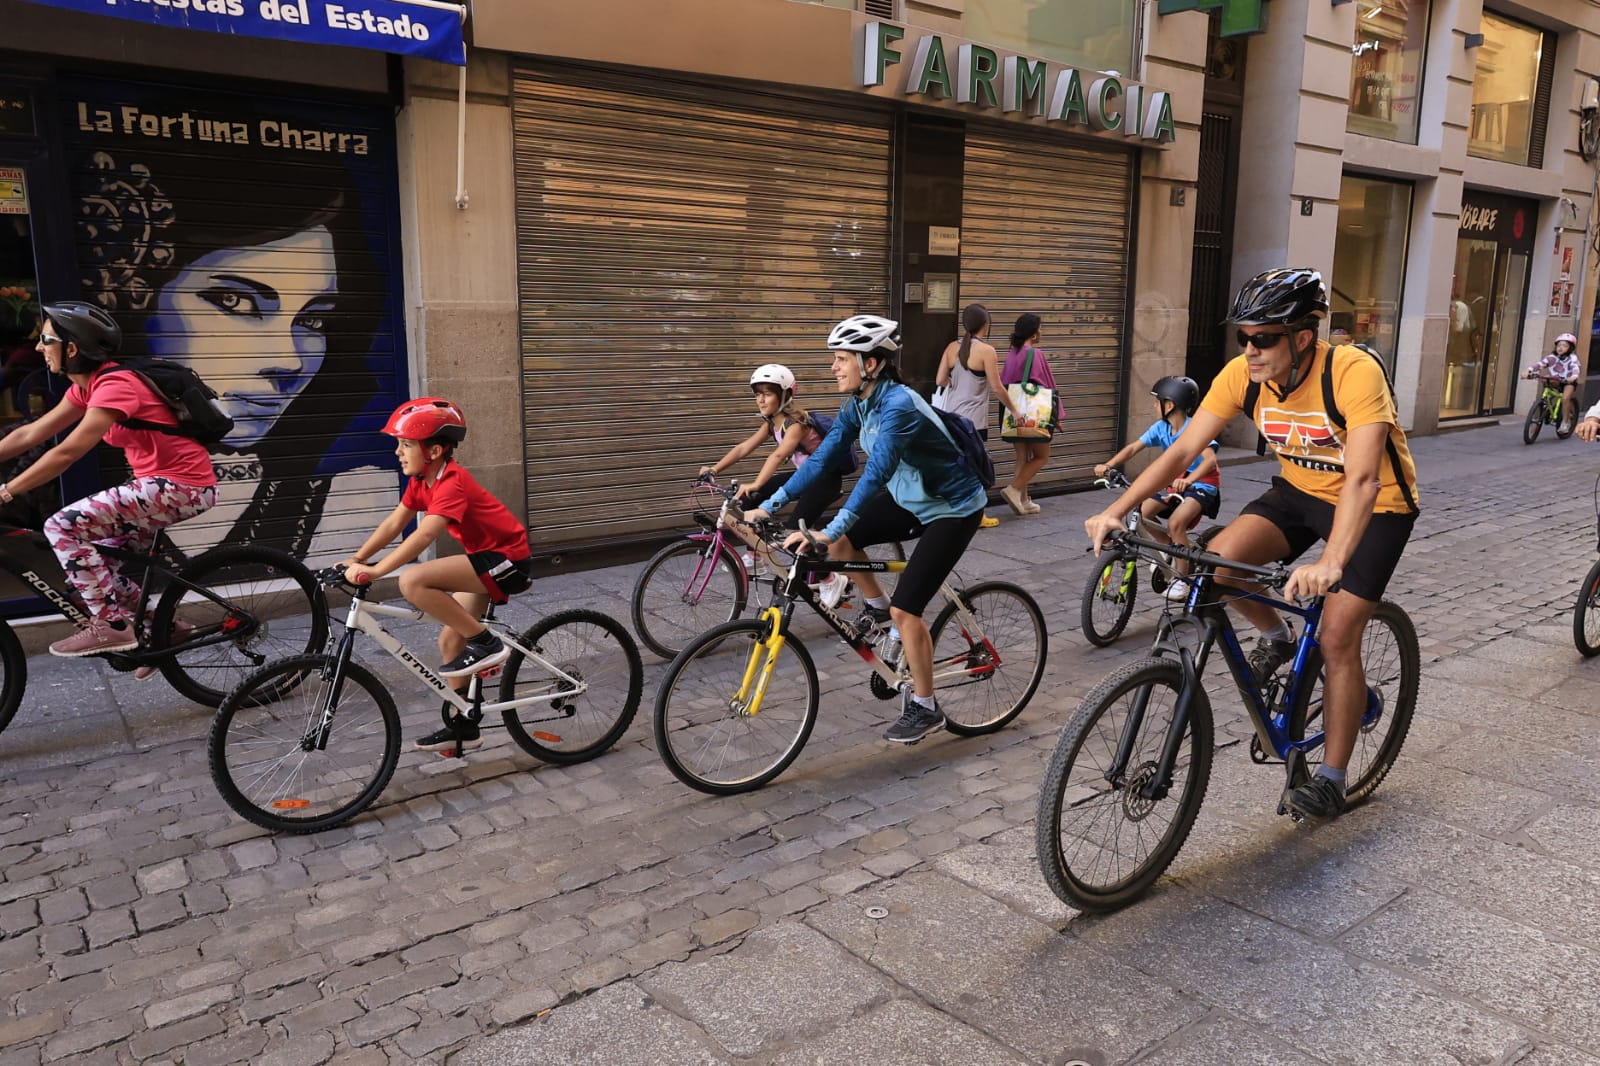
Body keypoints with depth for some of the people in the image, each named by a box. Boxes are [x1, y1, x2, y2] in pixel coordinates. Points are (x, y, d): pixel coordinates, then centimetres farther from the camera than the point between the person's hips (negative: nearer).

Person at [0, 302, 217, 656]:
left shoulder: (115, 384, -19)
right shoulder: (87, 386, 11)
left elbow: (66, 453, -23)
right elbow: (30, 434, 13)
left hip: (181, 487, -10)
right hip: (162, 483, 10)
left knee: (63, 527, -14)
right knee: (99, 555, 18)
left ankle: (111, 626, -7)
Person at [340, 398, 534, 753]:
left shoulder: (451, 483, -23)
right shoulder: (422, 480, 5)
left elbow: (423, 536, -33)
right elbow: (394, 523, 5)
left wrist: (373, 571, -36)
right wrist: (357, 559, -5)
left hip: (507, 560, -10)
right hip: (486, 558, 10)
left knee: (413, 582, -24)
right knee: (450, 640, 12)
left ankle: (485, 643, -12)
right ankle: (462, 726, 25)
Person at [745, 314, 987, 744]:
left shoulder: (898, 405, -31)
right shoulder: (857, 404, -4)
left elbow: (876, 472, -42)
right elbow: (822, 457, -4)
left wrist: (828, 531, -51)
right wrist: (767, 506, -10)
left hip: (953, 508, -8)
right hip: (909, 499, 8)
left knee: (905, 609, -11)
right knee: (839, 541, -8)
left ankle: (925, 708, 8)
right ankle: (876, 606, 17)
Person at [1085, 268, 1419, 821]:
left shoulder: (1354, 374, -32)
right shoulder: (1243, 375, -17)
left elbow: (1362, 479, -43)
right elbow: (1182, 450, -18)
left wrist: (1330, 561, -58)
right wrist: (1116, 511, -30)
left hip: (1375, 505, -4)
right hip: (1299, 490, 5)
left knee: (1336, 640, -9)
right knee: (1218, 562, -22)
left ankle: (1330, 777, 10)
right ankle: (1276, 637, 9)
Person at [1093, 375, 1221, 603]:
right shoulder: (1161, 428, -4)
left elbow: (1210, 460, -38)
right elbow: (1133, 447, -9)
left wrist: (1188, 480, -57)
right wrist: (1108, 465, -26)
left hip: (1201, 484, -7)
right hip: (1176, 483, 7)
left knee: (1175, 522, -29)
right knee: (1141, 512, -12)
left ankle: (1182, 580, -14)